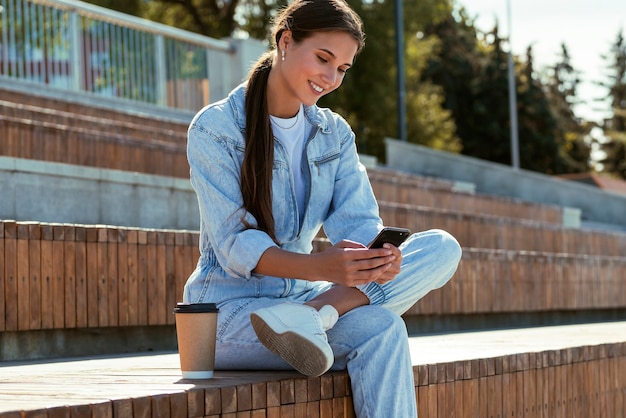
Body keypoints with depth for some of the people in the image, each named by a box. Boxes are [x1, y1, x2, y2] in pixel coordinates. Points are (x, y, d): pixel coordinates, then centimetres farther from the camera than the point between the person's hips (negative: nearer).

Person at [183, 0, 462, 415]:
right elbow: (234, 245, -17)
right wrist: (321, 267, -35)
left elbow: (359, 221, -2)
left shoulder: (335, 134, 11)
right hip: (230, 306, -7)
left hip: (301, 295, 7)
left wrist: (379, 256, -29)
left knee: (443, 248, -20)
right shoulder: (215, 128, -8)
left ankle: (314, 313, -32)